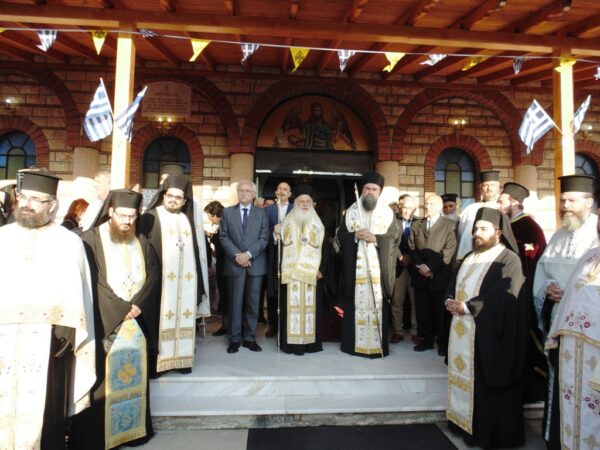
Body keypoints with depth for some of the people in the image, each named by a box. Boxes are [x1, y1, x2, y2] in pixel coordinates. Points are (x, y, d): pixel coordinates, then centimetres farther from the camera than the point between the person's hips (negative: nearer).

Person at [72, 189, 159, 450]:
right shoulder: (91, 239, -5)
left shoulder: (141, 243, 10)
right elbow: (92, 282, -11)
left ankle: (133, 429, 22)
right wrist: (122, 309, -12)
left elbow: (153, 275, 5)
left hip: (137, 321, 4)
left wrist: (138, 304, -9)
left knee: (134, 375, 9)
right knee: (103, 379, 0)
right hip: (104, 321, -4)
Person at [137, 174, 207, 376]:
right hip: (161, 279, -4)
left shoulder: (187, 219, 14)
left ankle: (179, 358, 17)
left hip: (186, 280, 5)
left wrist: (198, 282, 11)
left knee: (182, 317, 7)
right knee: (160, 319, -1)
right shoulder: (151, 217, 1)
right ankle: (155, 362, 9)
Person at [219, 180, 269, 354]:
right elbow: (223, 237, 1)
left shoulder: (261, 213, 7)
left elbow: (264, 238, -1)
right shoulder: (227, 212, 8)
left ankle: (250, 338, 17)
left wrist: (248, 254, -13)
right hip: (234, 264, 0)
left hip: (255, 264, 0)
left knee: (253, 303, 6)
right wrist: (236, 255, -11)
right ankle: (234, 339, 15)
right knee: (235, 302, 4)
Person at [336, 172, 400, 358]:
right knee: (355, 304, 2)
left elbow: (395, 236, 1)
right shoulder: (351, 211, 8)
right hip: (355, 267, 1)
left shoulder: (387, 212, 7)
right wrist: (355, 235, -13)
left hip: (378, 267, 0)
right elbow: (341, 235, 5)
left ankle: (377, 344, 12)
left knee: (378, 304, 1)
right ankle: (354, 343, 13)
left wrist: (376, 238, -13)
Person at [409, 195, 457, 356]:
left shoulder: (449, 225, 2)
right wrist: (420, 265, -7)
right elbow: (411, 248, 8)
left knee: (440, 310, 4)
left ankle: (443, 342, 17)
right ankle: (426, 339, 20)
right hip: (420, 274, 4)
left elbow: (449, 250, -8)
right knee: (422, 309, 7)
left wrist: (430, 266, -13)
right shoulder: (416, 225, 15)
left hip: (440, 275, -3)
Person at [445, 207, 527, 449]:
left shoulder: (509, 260, -10)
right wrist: (450, 301, -6)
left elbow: (502, 298, -19)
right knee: (465, 375, 14)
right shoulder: (470, 257, 15)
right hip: (463, 329, 7)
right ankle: (466, 422, 29)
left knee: (488, 382, 4)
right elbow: (454, 283, 14)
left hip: (490, 335, -7)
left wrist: (466, 307, -18)